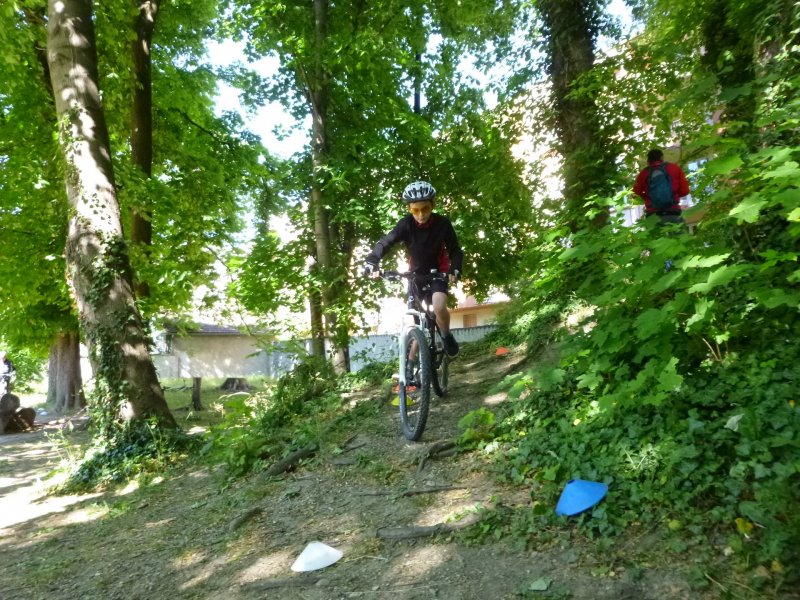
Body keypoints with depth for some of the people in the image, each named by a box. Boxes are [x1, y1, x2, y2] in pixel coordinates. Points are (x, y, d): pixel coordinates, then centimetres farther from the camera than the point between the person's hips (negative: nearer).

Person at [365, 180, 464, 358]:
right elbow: (384, 243, -21)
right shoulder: (406, 224, -17)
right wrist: (371, 263, -38)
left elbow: (455, 251, -14)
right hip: (416, 273, 2)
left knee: (439, 307, -29)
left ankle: (447, 337, 0)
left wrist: (455, 270, -33)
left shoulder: (442, 223, -18)